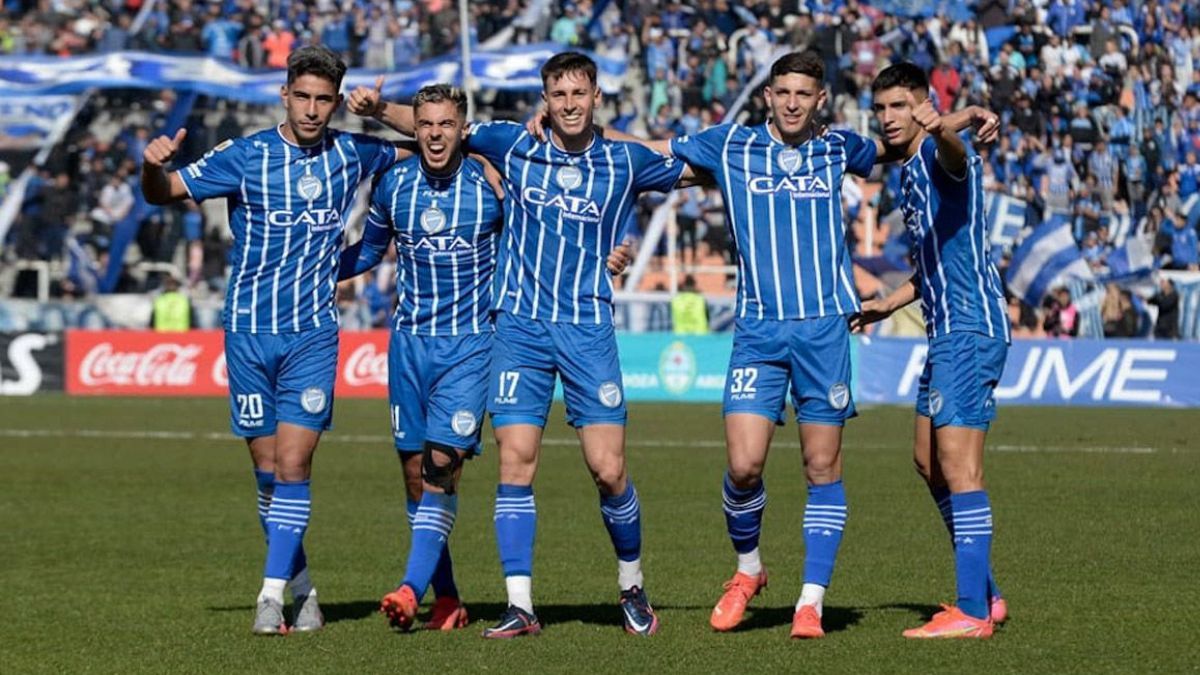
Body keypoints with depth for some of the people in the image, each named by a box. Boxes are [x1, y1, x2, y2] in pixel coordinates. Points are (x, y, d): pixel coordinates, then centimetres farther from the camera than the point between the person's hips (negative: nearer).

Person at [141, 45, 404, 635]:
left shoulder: (353, 154, 4)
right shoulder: (245, 156, -4)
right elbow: (163, 193, -4)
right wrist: (154, 166, -24)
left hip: (313, 335, 0)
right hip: (249, 331, 0)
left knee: (293, 463, -11)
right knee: (267, 470, 4)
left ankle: (273, 594, -11)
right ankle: (302, 588, 17)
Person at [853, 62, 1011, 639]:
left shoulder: (937, 157, -10)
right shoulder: (909, 176, 20)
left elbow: (955, 157, -38)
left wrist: (941, 131, -59)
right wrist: (889, 303, 30)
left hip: (969, 330, -11)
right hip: (947, 332, 11)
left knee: (958, 465, -12)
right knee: (929, 462, 15)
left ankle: (973, 612, -13)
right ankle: (986, 595, 21)